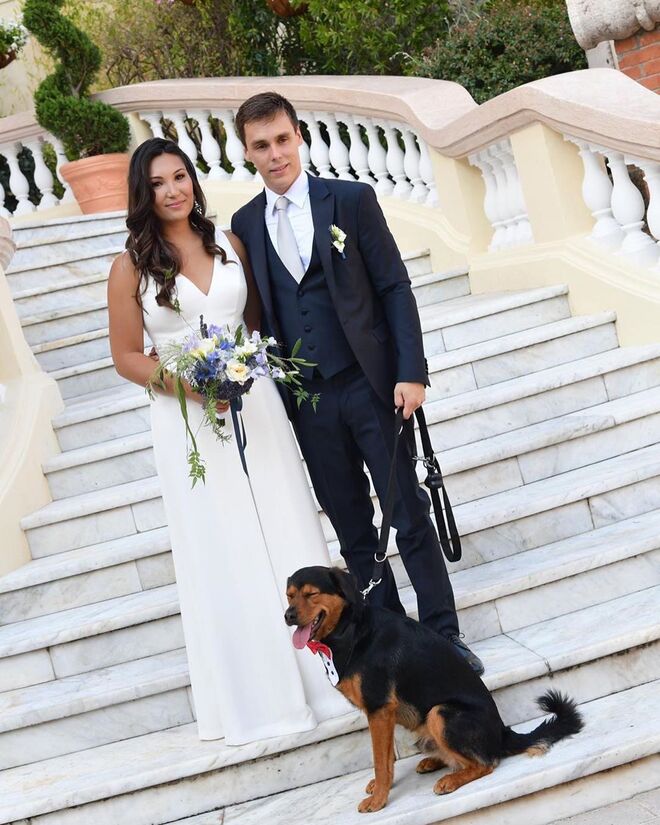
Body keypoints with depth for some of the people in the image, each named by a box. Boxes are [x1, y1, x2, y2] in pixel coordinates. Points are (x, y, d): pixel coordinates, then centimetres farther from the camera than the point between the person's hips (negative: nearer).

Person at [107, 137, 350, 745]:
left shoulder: (229, 243, 5)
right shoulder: (132, 264, -3)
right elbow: (126, 356, -2)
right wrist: (187, 385, -16)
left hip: (254, 405, 3)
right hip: (188, 420, -2)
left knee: (288, 537, 7)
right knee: (222, 556, 5)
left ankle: (318, 669, 23)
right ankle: (256, 694, 18)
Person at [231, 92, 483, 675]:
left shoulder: (352, 199, 0)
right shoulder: (245, 224, 8)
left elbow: (395, 287, -2)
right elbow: (258, 312, 11)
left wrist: (411, 372, -11)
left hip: (371, 385, -3)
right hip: (306, 401, 3)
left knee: (409, 517, 1)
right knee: (353, 530, 10)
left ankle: (444, 634, 12)